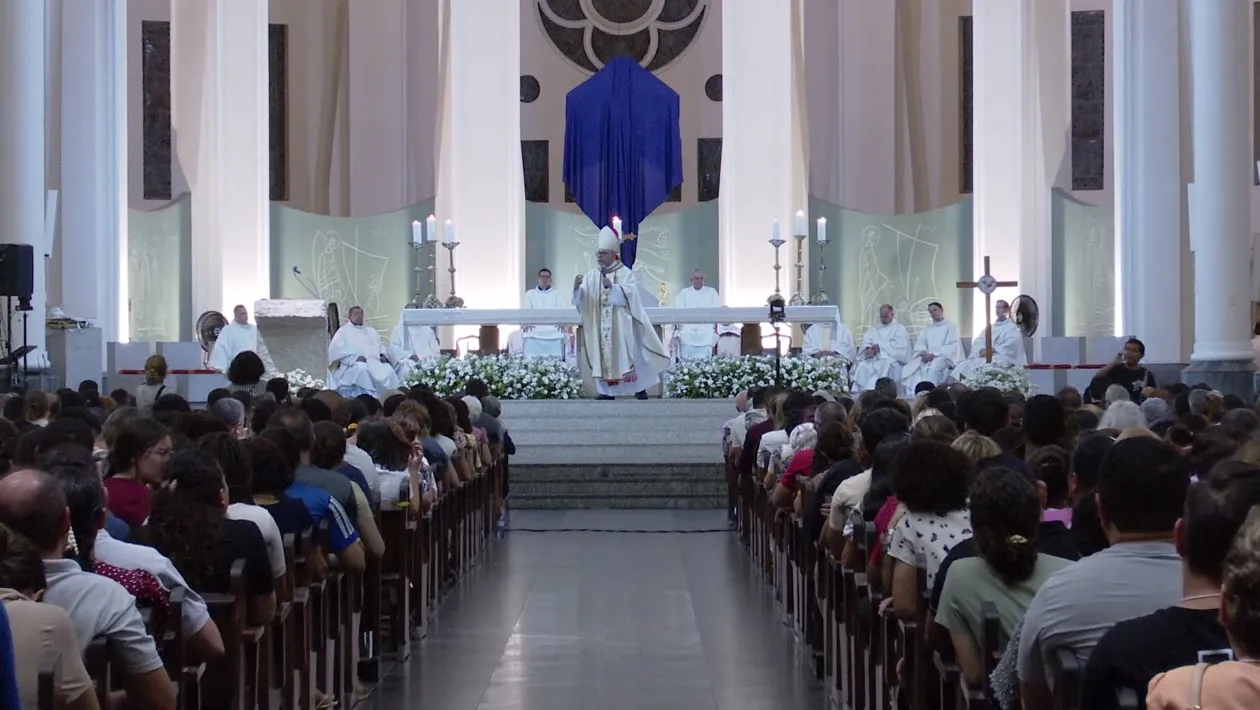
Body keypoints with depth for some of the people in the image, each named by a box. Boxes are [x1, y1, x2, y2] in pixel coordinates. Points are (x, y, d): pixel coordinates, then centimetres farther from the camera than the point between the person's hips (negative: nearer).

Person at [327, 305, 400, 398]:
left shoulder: (371, 331, 29)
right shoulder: (343, 331, 13)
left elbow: (381, 347, 28)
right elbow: (335, 350, -1)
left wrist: (383, 356, 2)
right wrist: (355, 358, -13)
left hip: (375, 362, 4)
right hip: (352, 364, -4)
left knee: (388, 370, -28)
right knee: (362, 369, -39)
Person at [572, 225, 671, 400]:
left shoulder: (625, 273, -1)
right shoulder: (591, 276, 9)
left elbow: (629, 295, -13)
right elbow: (581, 300, 2)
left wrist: (612, 287, -26)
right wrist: (577, 288, -20)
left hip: (621, 328, -3)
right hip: (601, 329, 4)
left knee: (628, 359, -3)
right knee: (604, 360, 0)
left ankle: (640, 391, 5)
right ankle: (606, 392, 2)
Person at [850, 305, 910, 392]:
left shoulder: (900, 329, 11)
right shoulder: (873, 329, 24)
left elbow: (899, 346, -7)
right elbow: (865, 342, 9)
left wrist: (880, 346, -13)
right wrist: (868, 348, -16)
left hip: (891, 358, -4)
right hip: (873, 358, 4)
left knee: (885, 366, -38)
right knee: (862, 365, -28)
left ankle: (872, 390, -48)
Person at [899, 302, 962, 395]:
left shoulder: (951, 327, 8)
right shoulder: (926, 328, 23)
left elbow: (952, 346, -5)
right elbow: (919, 345, 12)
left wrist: (933, 354, -17)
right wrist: (923, 352, -13)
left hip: (943, 357, -4)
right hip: (926, 356, 4)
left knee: (932, 367, -38)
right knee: (909, 368, -26)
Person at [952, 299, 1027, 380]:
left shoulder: (1012, 328, 8)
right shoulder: (990, 327, 26)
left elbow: (1011, 346, -9)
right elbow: (977, 342, 15)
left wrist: (994, 350, -19)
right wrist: (981, 350, -8)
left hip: (1002, 358, -6)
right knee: (963, 366, -21)